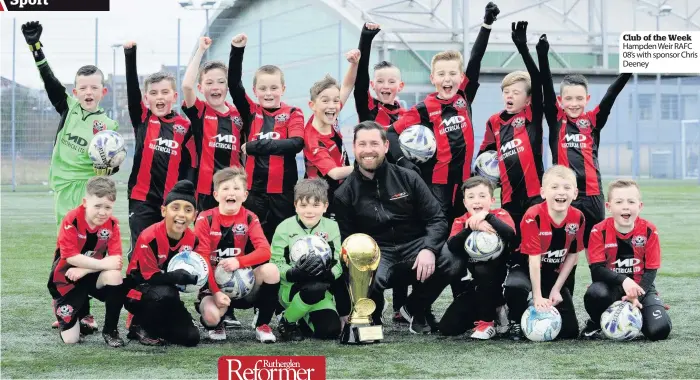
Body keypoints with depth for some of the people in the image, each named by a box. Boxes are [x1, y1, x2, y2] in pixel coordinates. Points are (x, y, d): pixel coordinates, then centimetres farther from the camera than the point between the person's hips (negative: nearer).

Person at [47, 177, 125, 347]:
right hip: (67, 279, -3)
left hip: (92, 275, 3)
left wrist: (84, 269, -28)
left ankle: (110, 330, -14)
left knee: (114, 275, -34)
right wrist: (103, 264, -27)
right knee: (70, 339, -9)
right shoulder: (72, 220, -22)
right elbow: (71, 257, -27)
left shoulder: (112, 223, -12)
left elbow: (116, 258, -20)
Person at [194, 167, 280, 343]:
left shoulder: (250, 218, -1)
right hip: (213, 283, -2)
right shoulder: (205, 219, -7)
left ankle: (262, 325, -7)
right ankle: (217, 324, 10)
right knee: (211, 316, -33)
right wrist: (216, 292, -22)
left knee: (270, 269, -26)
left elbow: (265, 251, -14)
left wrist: (239, 261, -32)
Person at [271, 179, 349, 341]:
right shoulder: (285, 228, -8)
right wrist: (296, 273, -32)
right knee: (315, 288, -37)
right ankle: (287, 322, -7)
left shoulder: (331, 227, 1)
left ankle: (306, 319, 19)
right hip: (290, 288, -4)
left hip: (322, 288, 4)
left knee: (331, 331, -19)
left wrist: (329, 273, -25)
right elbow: (275, 265, -12)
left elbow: (338, 264, -1)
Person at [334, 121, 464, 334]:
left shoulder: (407, 178, 5)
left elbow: (436, 219, 1)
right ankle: (372, 319, 2)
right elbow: (346, 240, 5)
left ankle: (415, 310, 3)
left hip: (414, 246, 2)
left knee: (454, 262, -29)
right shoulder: (345, 194, 5)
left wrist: (428, 249, -18)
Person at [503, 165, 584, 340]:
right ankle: (516, 324, -10)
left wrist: (556, 289, -6)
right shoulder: (534, 216, -25)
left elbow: (573, 255, -2)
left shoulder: (578, 218, -12)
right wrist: (537, 297, -27)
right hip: (527, 269, -4)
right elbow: (534, 258, -25)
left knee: (570, 331, -5)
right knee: (515, 286, -40)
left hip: (554, 274, 4)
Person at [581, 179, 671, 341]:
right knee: (595, 294, -38)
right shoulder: (599, 231, -8)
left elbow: (651, 270, -4)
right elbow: (597, 269, -15)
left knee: (659, 330, -22)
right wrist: (623, 280, -32)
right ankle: (595, 323, -1)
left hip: (641, 287, 1)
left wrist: (637, 296, -20)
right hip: (611, 287, -1)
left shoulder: (649, 230, -5)